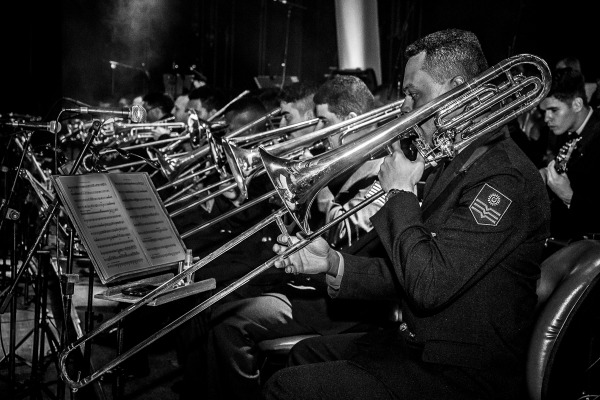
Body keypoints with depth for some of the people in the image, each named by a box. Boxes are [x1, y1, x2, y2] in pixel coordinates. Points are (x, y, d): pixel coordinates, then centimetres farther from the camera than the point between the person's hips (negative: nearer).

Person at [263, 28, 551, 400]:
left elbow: (429, 285, -30)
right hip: (421, 343, 10)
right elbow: (407, 274, 10)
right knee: (306, 354, 20)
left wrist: (401, 193, -17)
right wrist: (334, 264, -5)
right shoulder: (455, 162, 10)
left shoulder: (506, 177, -22)